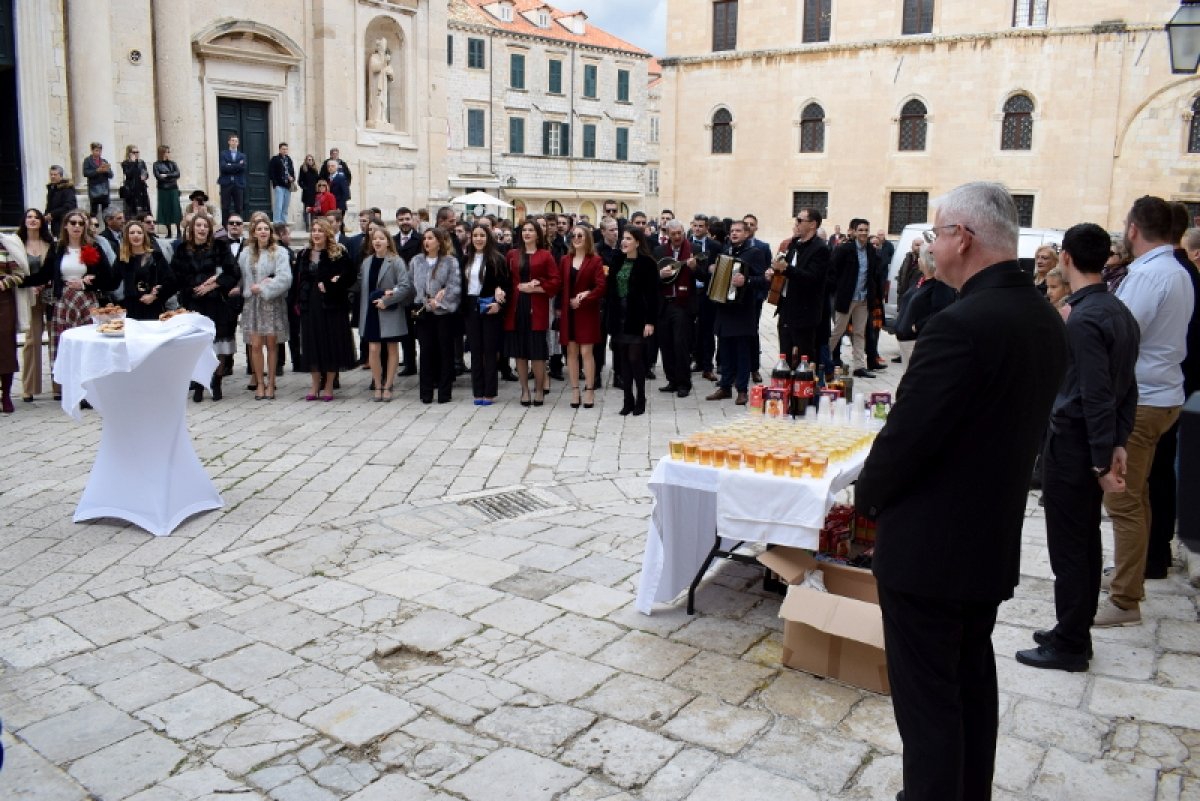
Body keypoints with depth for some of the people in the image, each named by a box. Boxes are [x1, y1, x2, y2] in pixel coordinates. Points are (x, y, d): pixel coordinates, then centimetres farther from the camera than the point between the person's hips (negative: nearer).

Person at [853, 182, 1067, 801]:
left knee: (928, 698, 5)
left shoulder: (962, 324, -25)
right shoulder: (1044, 320, 3)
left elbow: (906, 432, -23)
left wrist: (867, 495, -3)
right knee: (973, 679, 24)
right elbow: (1012, 425, 9)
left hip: (929, 547, -9)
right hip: (994, 541, 9)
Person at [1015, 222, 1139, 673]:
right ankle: (1076, 632, 29)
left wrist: (1102, 461, -18)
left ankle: (1069, 646, 11)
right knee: (1087, 541, 17)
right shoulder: (1120, 312, 8)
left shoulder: (1083, 319, -21)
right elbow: (1127, 387, 11)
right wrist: (1117, 444, 11)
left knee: (1068, 548, 1)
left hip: (1071, 444, -9)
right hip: (1097, 446, 10)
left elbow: (1095, 396, -22)